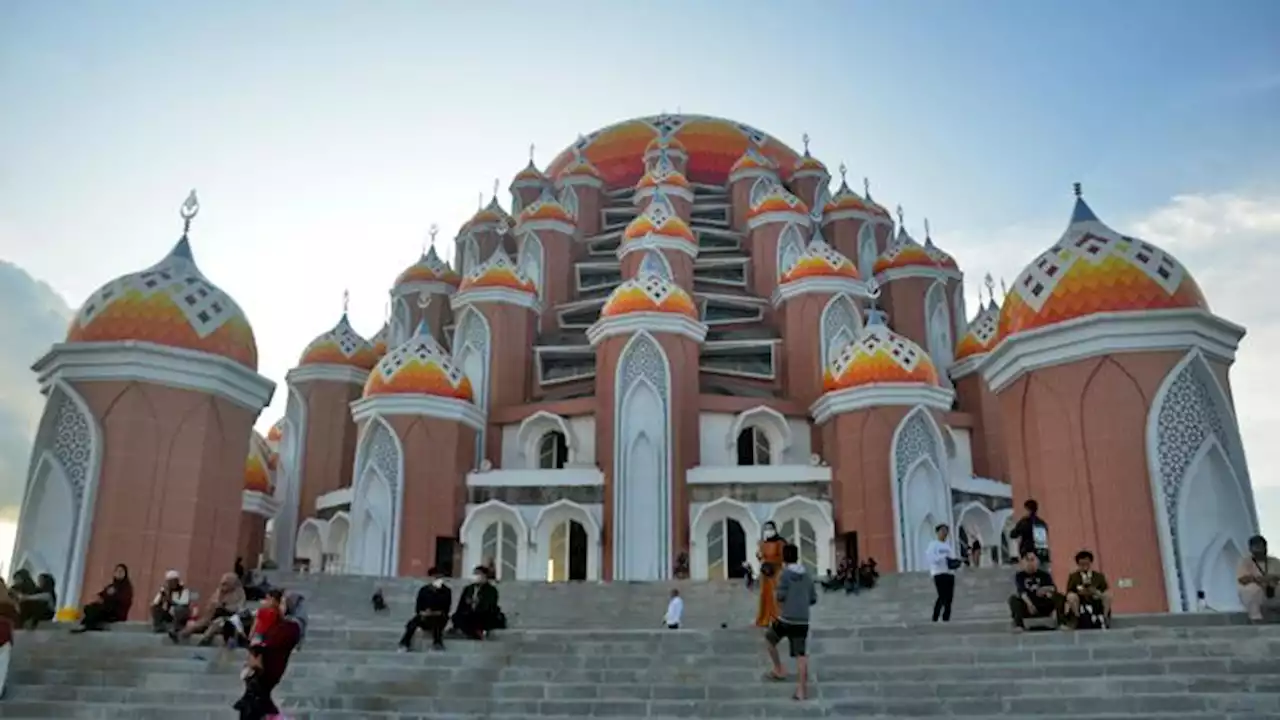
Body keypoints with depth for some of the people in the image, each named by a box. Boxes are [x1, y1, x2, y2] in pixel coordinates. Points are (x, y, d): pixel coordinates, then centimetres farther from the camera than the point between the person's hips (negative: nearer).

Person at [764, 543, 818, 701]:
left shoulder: (784, 573, -7)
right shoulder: (807, 575, 10)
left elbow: (781, 596, -13)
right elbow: (813, 599, 13)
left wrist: (775, 594, 8)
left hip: (786, 619, -4)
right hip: (802, 620, 4)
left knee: (770, 639, 23)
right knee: (801, 654, 2)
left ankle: (779, 670, 25)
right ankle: (802, 690, -2)